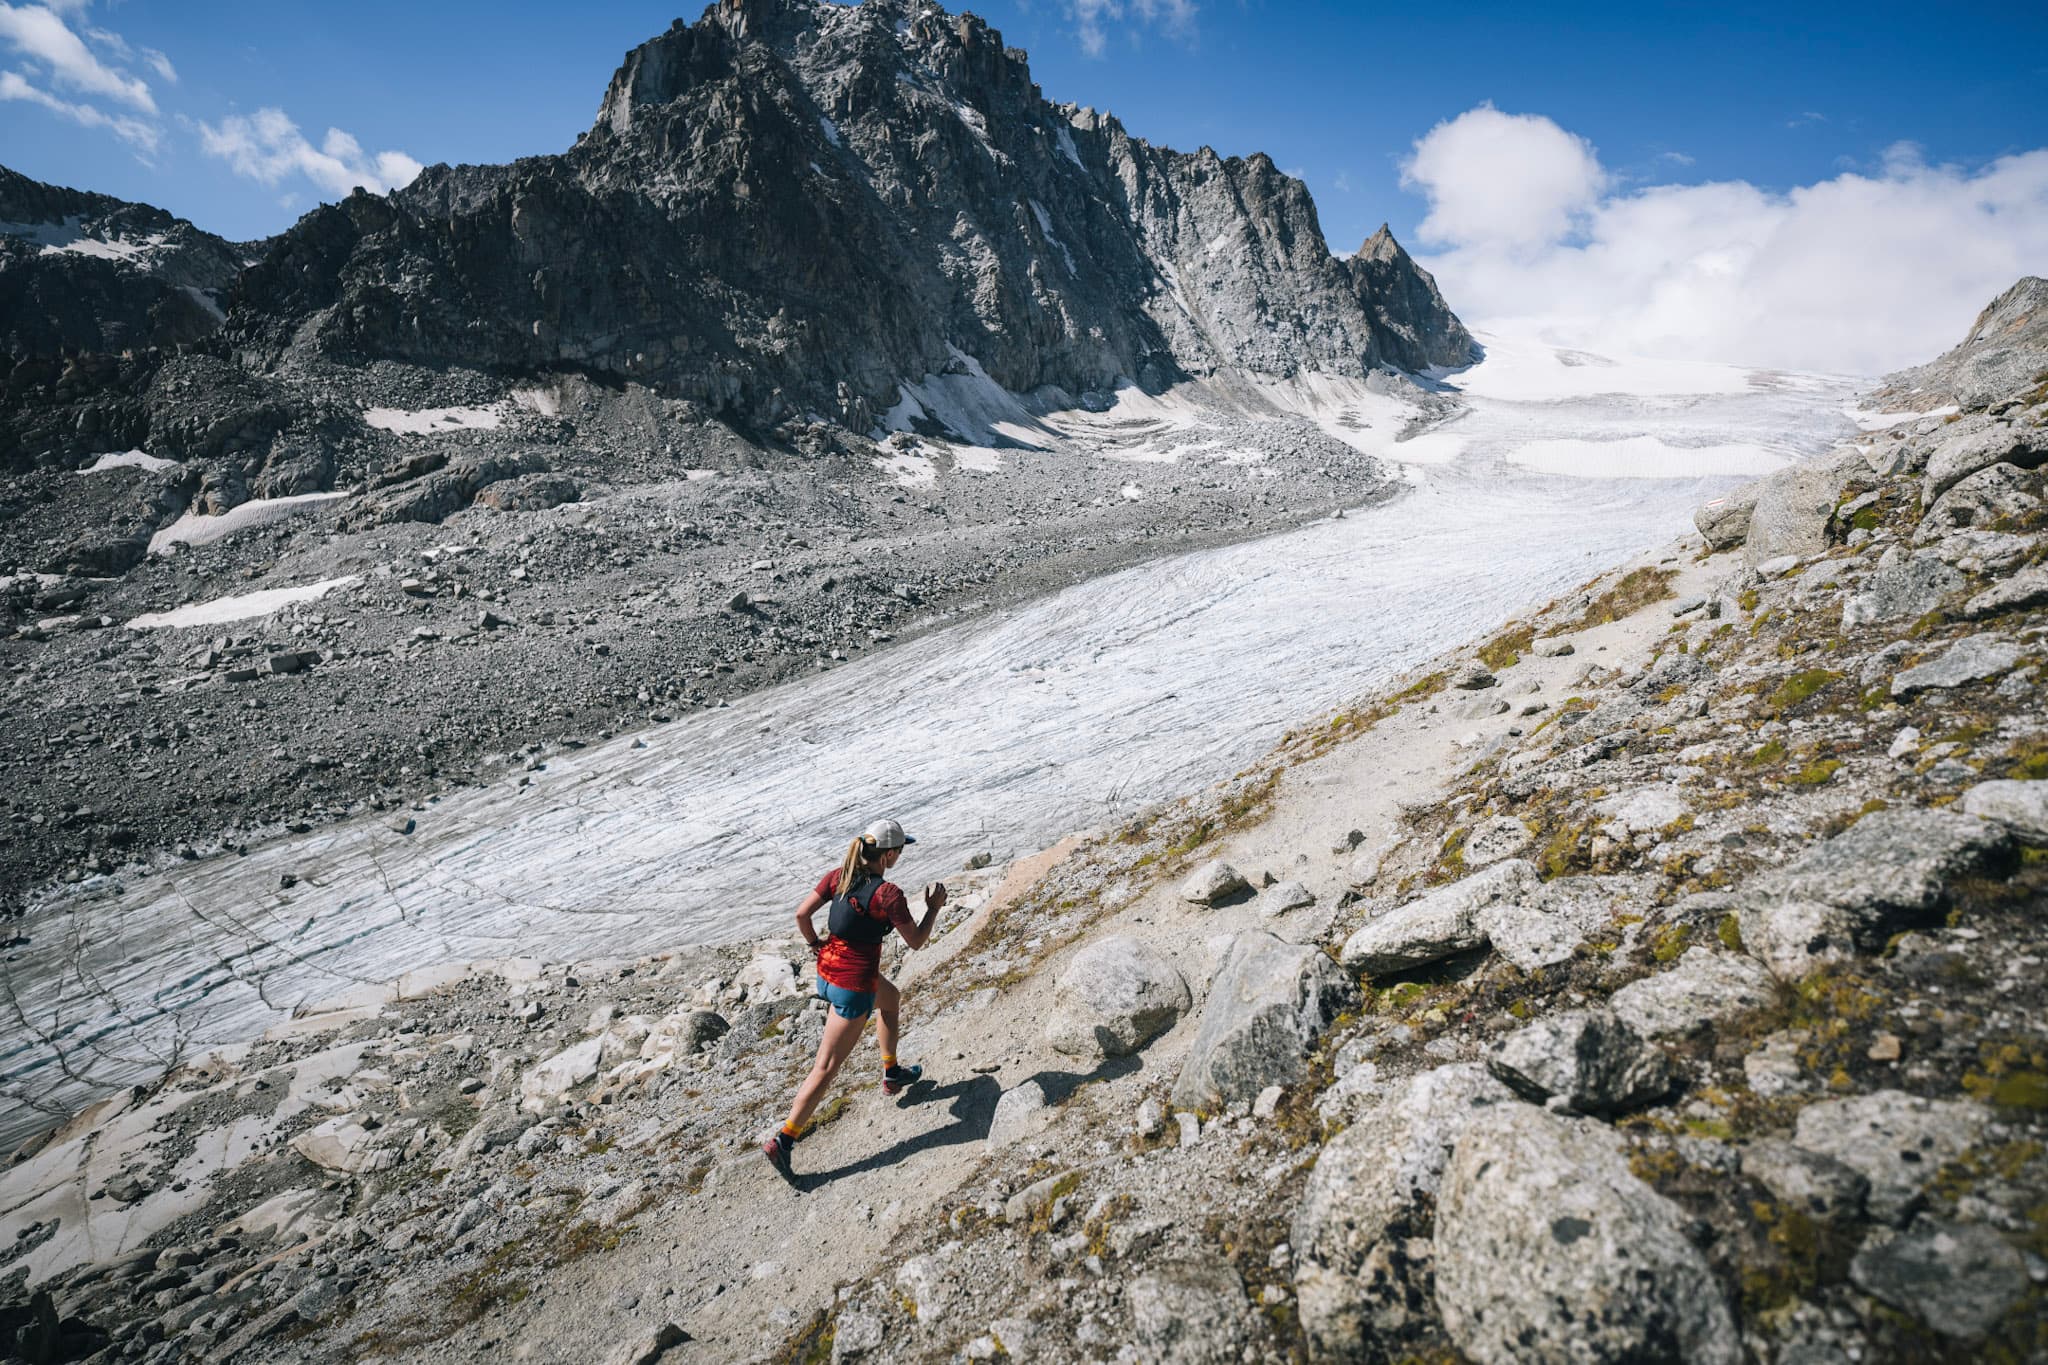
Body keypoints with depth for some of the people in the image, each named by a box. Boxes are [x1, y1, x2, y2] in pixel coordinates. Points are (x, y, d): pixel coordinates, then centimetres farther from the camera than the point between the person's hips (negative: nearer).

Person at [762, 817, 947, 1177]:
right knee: (827, 1068, 3)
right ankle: (782, 1140, 7)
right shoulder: (888, 894, -23)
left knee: (891, 998, 33)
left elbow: (801, 913, -1)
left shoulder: (839, 875, -5)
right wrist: (934, 908, 3)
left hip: (827, 968, 8)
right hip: (853, 985, -8)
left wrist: (815, 944, 14)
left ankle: (892, 1074, 47)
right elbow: (916, 941, -11)